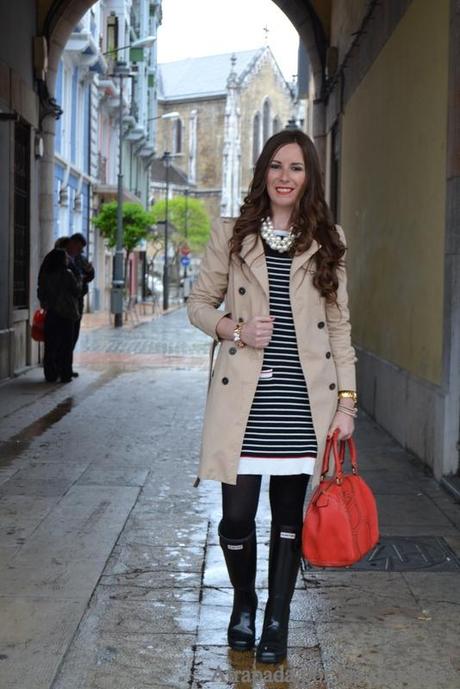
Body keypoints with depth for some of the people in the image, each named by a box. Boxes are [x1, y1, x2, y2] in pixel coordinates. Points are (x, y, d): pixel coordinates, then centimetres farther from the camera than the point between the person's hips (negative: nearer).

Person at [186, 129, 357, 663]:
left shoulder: (328, 241, 7)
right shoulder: (231, 236, 5)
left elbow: (339, 326, 7)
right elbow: (199, 302, 11)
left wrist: (347, 401, 2)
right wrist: (236, 330, -9)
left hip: (303, 399, 1)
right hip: (244, 398, -1)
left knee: (289, 515, 8)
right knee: (237, 516, -1)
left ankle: (277, 620, 24)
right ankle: (243, 602, 27)